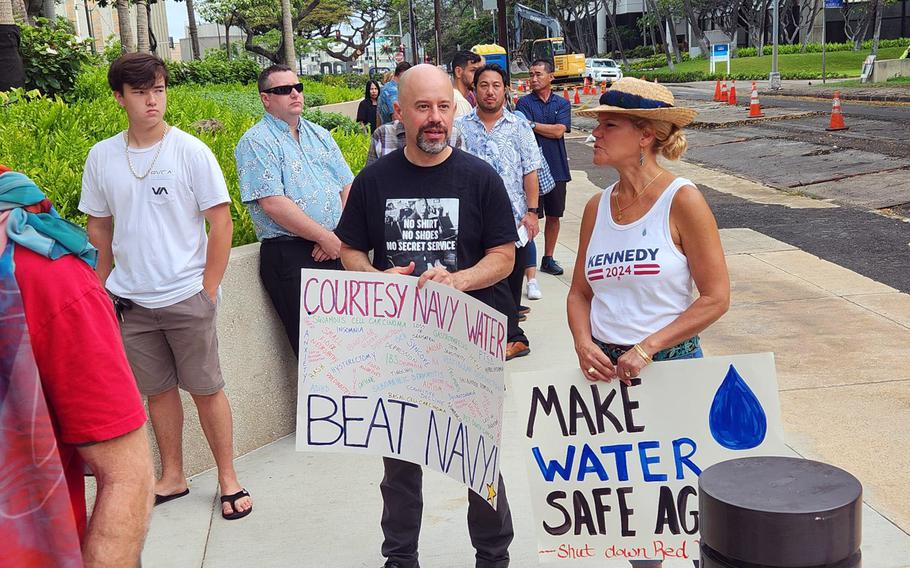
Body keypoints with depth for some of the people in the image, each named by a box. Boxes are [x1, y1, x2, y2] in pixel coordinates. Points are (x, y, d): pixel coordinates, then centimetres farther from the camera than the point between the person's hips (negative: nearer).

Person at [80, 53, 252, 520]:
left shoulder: (190, 151, -7)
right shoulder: (102, 156, 3)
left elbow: (221, 223, -6)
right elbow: (99, 227, 12)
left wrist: (208, 291, -8)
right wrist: (101, 290, 9)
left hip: (186, 297, -3)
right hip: (130, 301, 3)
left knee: (206, 389, 3)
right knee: (157, 390, 13)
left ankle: (228, 479, 18)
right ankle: (172, 477, 29)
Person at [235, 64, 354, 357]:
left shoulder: (320, 135, 17)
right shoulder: (255, 142, -4)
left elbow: (347, 186, 14)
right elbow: (272, 203, -14)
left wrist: (340, 235, -4)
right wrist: (327, 237, -13)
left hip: (336, 247, 6)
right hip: (290, 254, -6)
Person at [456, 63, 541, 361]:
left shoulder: (519, 126, 5)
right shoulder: (460, 128, 5)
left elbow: (530, 171, 4)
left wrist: (532, 211, -3)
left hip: (515, 218, 1)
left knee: (513, 279, 9)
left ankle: (504, 332, 24)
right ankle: (514, 337, -6)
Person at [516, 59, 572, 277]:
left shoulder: (562, 103, 8)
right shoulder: (524, 102, 1)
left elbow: (559, 131, -7)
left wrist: (532, 124, -7)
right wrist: (549, 129, -11)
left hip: (557, 168, 3)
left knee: (553, 216, 10)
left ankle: (548, 259, 22)